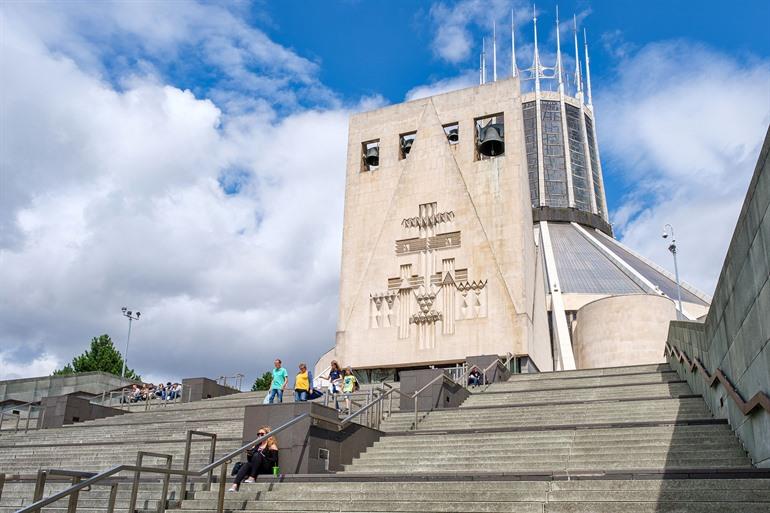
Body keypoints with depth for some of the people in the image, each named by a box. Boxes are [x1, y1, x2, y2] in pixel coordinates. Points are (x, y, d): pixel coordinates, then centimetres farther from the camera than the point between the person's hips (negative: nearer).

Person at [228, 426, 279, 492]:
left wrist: (263, 457, -19)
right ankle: (235, 485, -41)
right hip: (258, 470, 5)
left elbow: (274, 460, -8)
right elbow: (250, 460, 19)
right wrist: (249, 455, -1)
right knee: (246, 465, -25)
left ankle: (252, 478, -34)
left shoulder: (272, 446, 4)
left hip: (268, 470, -5)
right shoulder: (256, 446, 20)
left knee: (257, 455, -27)